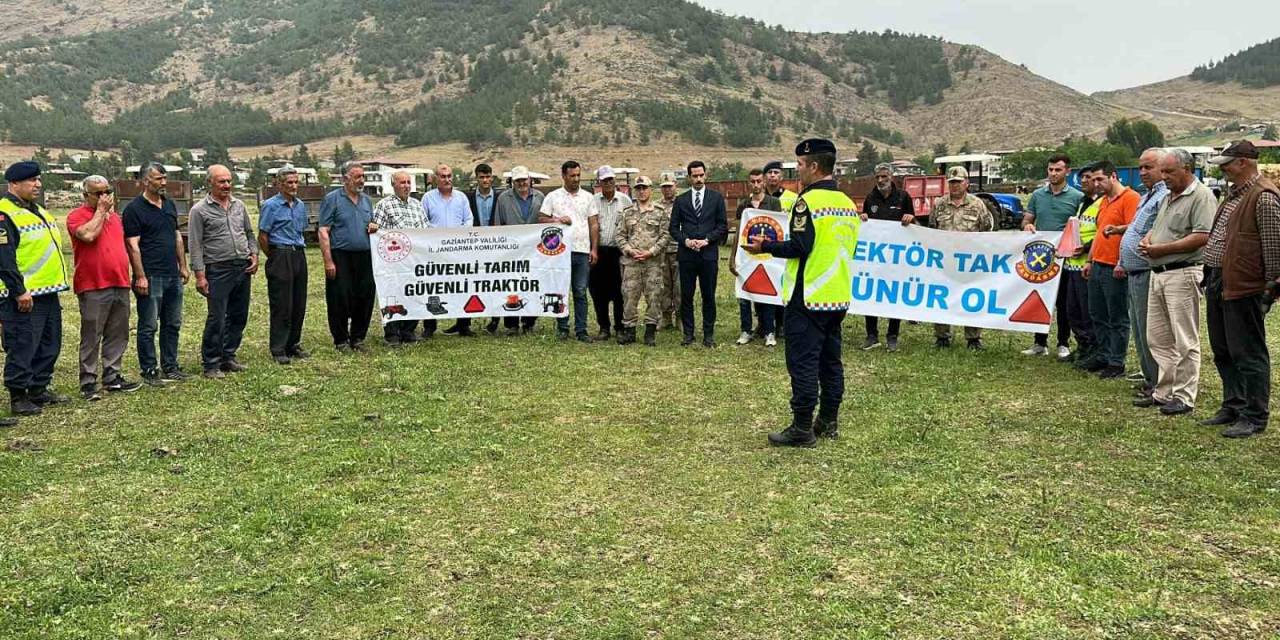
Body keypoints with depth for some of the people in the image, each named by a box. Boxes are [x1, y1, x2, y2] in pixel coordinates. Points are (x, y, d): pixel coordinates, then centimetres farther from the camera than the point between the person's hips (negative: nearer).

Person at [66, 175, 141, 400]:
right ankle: (88, 383, 4)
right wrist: (100, 211, -11)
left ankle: (112, 377, 20)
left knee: (118, 335, 11)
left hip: (120, 285, 7)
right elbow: (88, 235, -24)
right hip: (93, 288, -7)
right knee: (91, 337, -2)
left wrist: (127, 276, 22)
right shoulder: (77, 216, -4)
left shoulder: (115, 216, 18)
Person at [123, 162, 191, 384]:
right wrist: (140, 276, -17)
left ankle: (170, 367, 23)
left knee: (173, 324, 13)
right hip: (150, 277, -7)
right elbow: (133, 245, -13)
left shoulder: (169, 204, 13)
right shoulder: (134, 209, -9)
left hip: (173, 275, 7)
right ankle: (149, 371, 9)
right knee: (148, 326, 1)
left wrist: (183, 266, 15)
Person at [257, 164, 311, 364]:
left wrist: (300, 251, 14)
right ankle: (278, 350, 2)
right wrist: (273, 258, 1)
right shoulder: (271, 205, -6)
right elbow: (262, 237, -6)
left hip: (299, 256, 7)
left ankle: (293, 345, 19)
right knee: (281, 306, -5)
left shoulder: (301, 205, 14)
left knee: (299, 304, 9)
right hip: (280, 256, -6)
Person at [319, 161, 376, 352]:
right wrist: (328, 261, -16)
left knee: (365, 298, 7)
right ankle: (341, 341, 11)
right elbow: (323, 232, -9)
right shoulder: (332, 199, -3)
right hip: (340, 256, -5)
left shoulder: (366, 200, 15)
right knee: (340, 300, 0)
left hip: (363, 256, 5)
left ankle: (358, 338, 19)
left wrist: (373, 227, 2)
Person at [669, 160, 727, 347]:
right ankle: (688, 333, 12)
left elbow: (723, 226, 3)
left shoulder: (716, 198, 7)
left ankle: (708, 334, 11)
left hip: (709, 253, -1)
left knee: (709, 296, 3)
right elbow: (674, 227, 8)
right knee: (686, 296, 3)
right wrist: (686, 240, -9)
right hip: (686, 254, 1)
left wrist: (707, 240, -9)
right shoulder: (681, 200, 9)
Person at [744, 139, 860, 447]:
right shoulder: (847, 203, 11)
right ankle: (829, 422, 21)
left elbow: (799, 247, -21)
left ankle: (802, 428, 0)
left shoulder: (808, 201, -14)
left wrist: (766, 247, -7)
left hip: (809, 297, -8)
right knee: (830, 360, 14)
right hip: (839, 296, 8)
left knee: (803, 362, -3)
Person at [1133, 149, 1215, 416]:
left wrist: (1161, 249, -19)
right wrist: (1147, 240, 3)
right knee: (1157, 337, 12)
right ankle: (1164, 391, 21)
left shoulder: (1201, 196, -10)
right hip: (1158, 274, 9)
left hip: (1183, 274, -9)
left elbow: (1201, 237, -20)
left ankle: (1184, 397, 5)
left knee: (1185, 341, -2)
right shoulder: (1168, 197, 19)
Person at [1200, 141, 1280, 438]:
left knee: (1248, 355, -1)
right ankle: (1233, 406, 30)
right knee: (1223, 352, 17)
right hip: (1219, 282, 10)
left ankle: (1254, 417, 8)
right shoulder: (1235, 193, 15)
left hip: (1243, 287, -10)